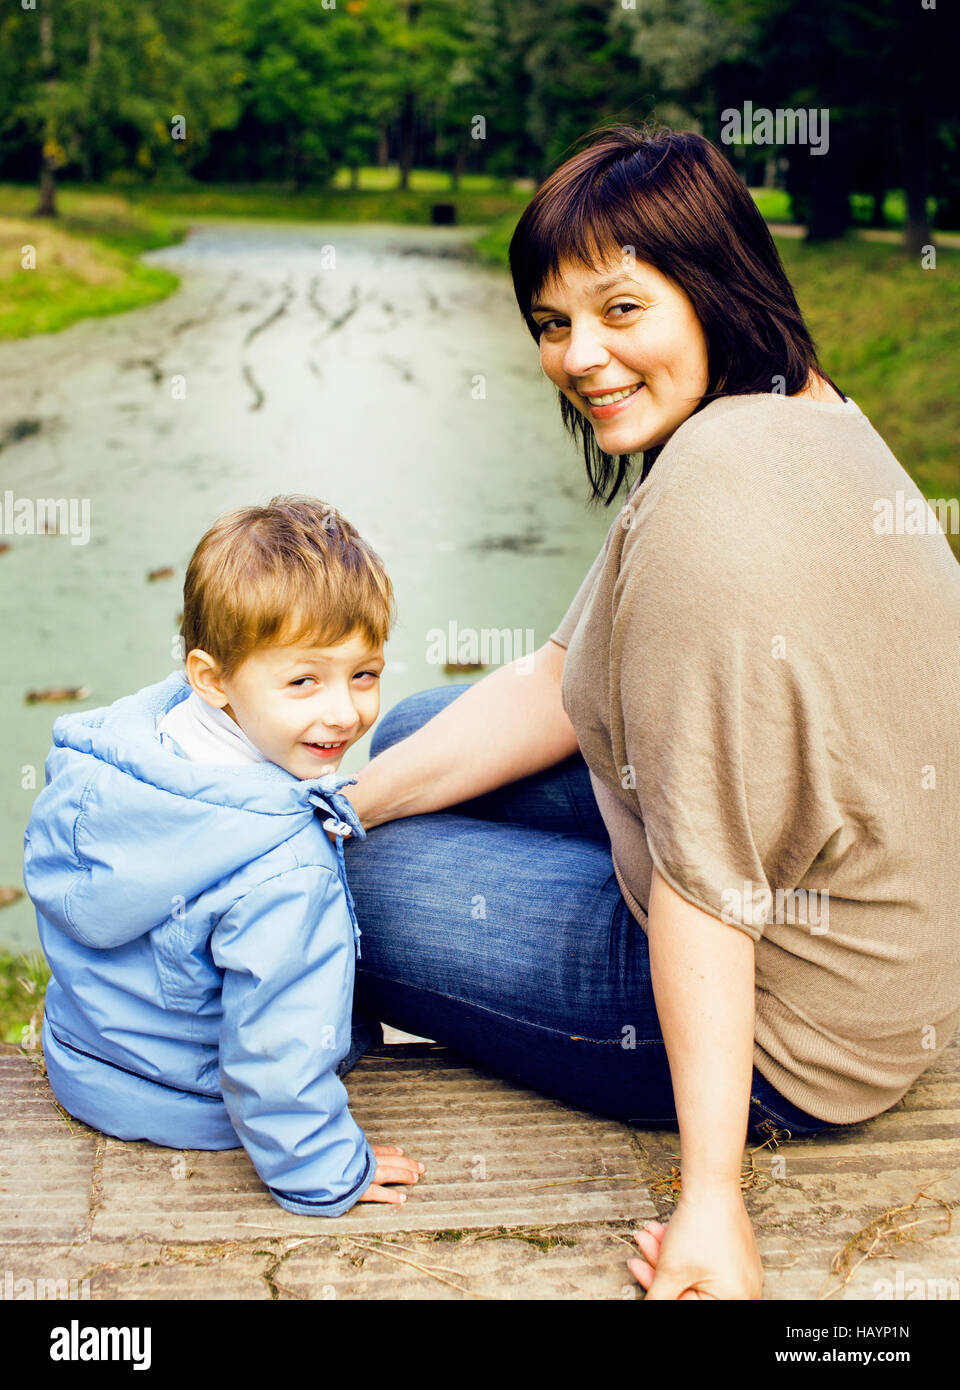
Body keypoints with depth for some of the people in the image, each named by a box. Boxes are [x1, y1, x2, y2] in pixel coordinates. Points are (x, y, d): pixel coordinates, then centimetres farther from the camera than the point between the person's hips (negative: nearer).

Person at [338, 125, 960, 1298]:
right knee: (411, 729, 17)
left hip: (780, 1027, -10)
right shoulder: (790, 413, 3)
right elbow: (565, 681, 4)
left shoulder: (718, 493, -29)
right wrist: (353, 798, -2)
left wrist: (710, 1199, -24)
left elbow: (708, 883, -30)